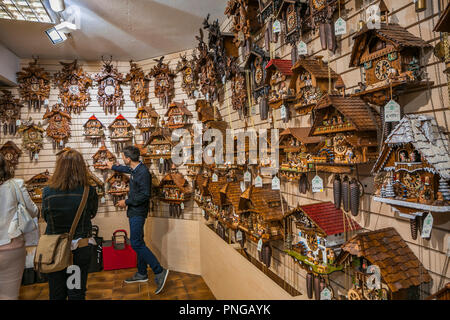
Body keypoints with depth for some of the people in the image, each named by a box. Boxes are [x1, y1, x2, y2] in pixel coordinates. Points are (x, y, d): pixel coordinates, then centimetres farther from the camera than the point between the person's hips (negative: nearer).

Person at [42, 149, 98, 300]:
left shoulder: (47, 192, -14)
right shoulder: (89, 192, -17)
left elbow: (46, 217, 3)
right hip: (80, 249, -1)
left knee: (56, 294, 19)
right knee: (77, 294, 15)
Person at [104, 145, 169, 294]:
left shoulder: (143, 172, -21)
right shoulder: (135, 169, 9)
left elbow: (145, 195, -25)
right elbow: (126, 169, 34)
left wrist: (126, 202, -16)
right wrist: (113, 167, 49)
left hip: (138, 212, -10)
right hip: (134, 211, 10)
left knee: (136, 243, -12)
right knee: (138, 242, 15)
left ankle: (159, 272, -9)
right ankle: (142, 274, 27)